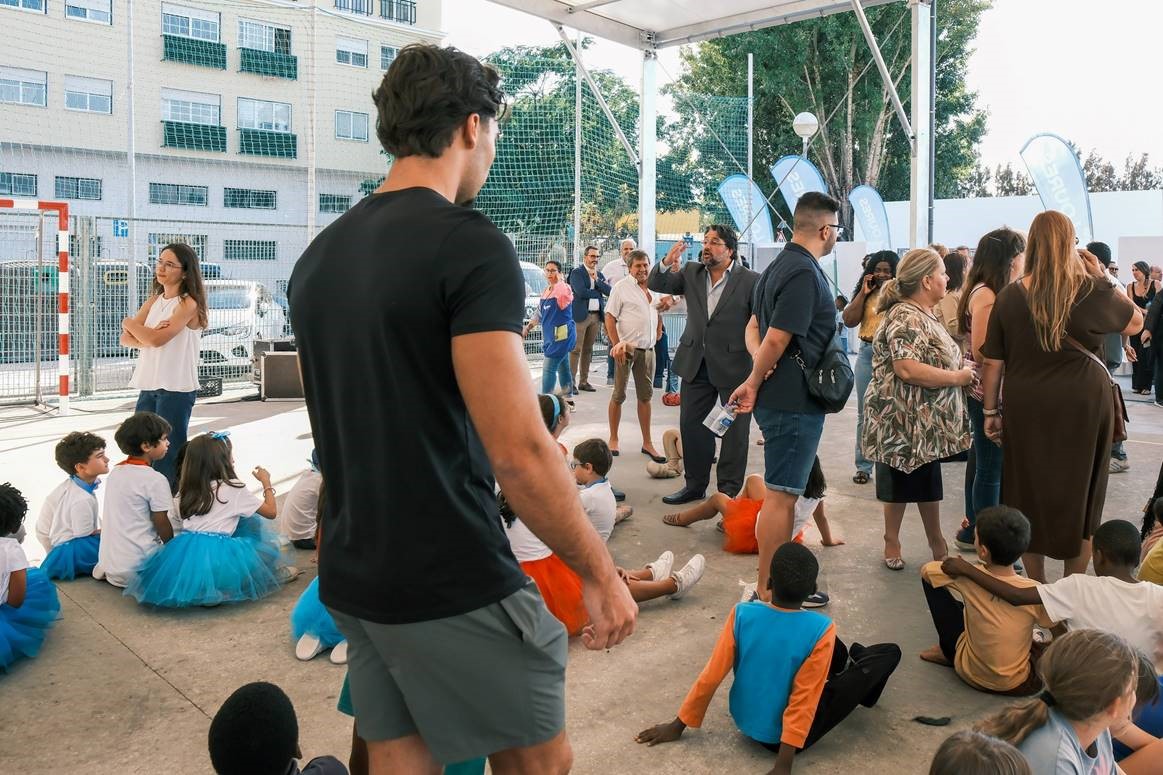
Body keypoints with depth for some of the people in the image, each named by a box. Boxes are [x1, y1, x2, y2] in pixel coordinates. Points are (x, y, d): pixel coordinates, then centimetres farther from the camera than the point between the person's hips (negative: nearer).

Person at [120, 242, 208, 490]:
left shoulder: (188, 304, -9)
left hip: (176, 388, -7)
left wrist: (129, 323, 0)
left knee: (167, 460, -2)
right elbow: (126, 339, 6)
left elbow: (157, 339, -19)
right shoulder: (153, 301, 13)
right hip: (148, 386, 7)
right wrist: (147, 336, -16)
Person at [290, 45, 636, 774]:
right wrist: (600, 570, -10)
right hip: (453, 583, -7)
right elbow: (518, 452, -22)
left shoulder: (320, 254, 8)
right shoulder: (470, 244, -17)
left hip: (354, 577, 8)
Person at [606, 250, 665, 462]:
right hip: (626, 348, -5)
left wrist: (657, 335, 14)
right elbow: (610, 318, -9)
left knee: (645, 396, 9)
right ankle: (613, 439, 13)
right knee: (619, 395, 2)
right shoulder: (621, 287, -6)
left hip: (647, 349, 5)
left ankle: (647, 443, 14)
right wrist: (617, 345, -15)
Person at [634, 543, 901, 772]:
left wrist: (678, 726, -2)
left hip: (743, 722, 4)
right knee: (889, 653, 5)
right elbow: (803, 702, -25)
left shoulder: (741, 614, -18)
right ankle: (858, 665, 35)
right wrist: (782, 767, -20)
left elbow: (711, 677, -13)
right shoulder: (820, 629, -25)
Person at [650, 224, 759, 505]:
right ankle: (695, 486, 24)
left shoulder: (751, 281, -8)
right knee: (691, 426, 11)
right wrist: (667, 263, -14)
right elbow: (656, 284, 6)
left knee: (735, 430, 6)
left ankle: (729, 490, 18)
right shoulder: (691, 272, 6)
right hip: (697, 364, 5)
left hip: (735, 366, -5)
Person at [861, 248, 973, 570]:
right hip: (904, 422, -10)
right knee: (901, 482, 3)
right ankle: (891, 542, 18)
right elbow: (908, 370, -30)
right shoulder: (905, 319, -19)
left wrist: (964, 374, 7)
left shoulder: (925, 315, 13)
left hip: (927, 422, 10)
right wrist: (957, 377, -20)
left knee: (929, 480, 16)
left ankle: (936, 543, 27)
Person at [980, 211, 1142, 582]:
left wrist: (990, 411, 7)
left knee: (1030, 496, 13)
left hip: (1027, 409, 1)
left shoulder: (1010, 296, -6)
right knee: (1080, 497, 13)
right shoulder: (1091, 290, -7)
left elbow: (992, 362, -3)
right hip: (1084, 405, 0)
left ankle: (1036, 589, 23)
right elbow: (1135, 322, 12)